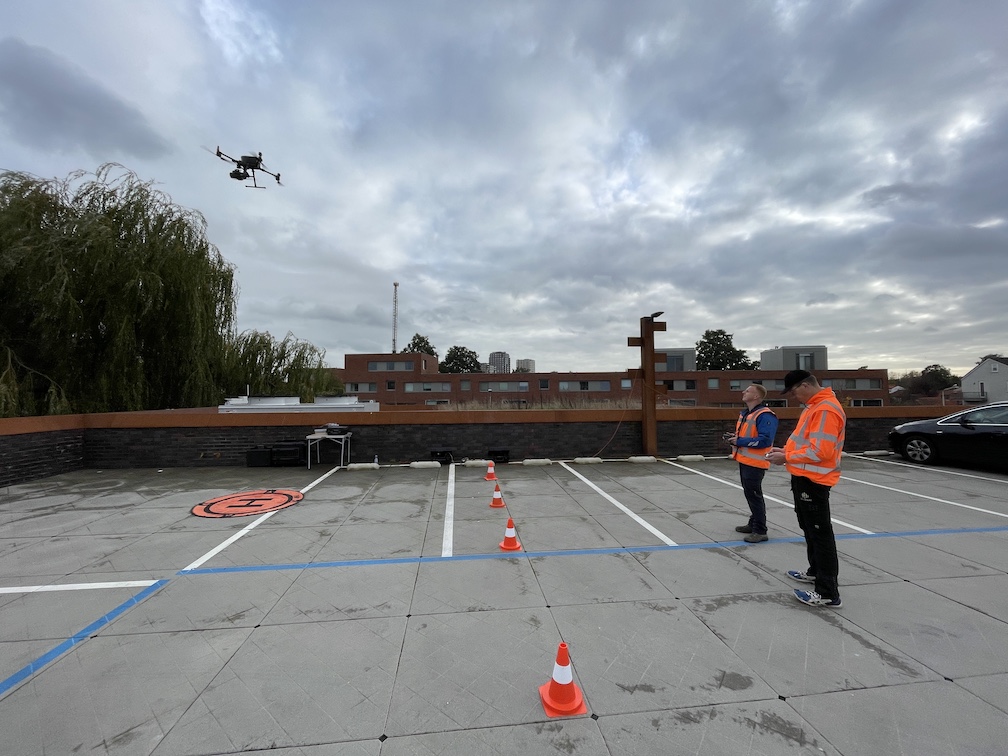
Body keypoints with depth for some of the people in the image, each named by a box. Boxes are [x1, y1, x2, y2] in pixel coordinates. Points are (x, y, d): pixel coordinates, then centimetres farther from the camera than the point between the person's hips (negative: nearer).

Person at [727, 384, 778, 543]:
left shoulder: (765, 416, -18)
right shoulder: (744, 413, 13)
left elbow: (764, 440, -26)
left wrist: (739, 441, -21)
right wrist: (734, 438, 3)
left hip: (755, 463, -10)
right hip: (743, 460, 10)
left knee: (754, 495, -4)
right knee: (749, 494, 19)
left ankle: (760, 531, 6)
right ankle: (754, 524, 32)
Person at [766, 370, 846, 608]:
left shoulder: (825, 410, -20)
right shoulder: (814, 406, 13)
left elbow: (820, 451, -26)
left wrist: (786, 458, -18)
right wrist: (786, 450, 7)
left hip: (813, 480, -11)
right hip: (805, 478, 11)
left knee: (820, 533, -5)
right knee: (810, 529, 22)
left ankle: (828, 593, 2)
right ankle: (815, 572, 37)